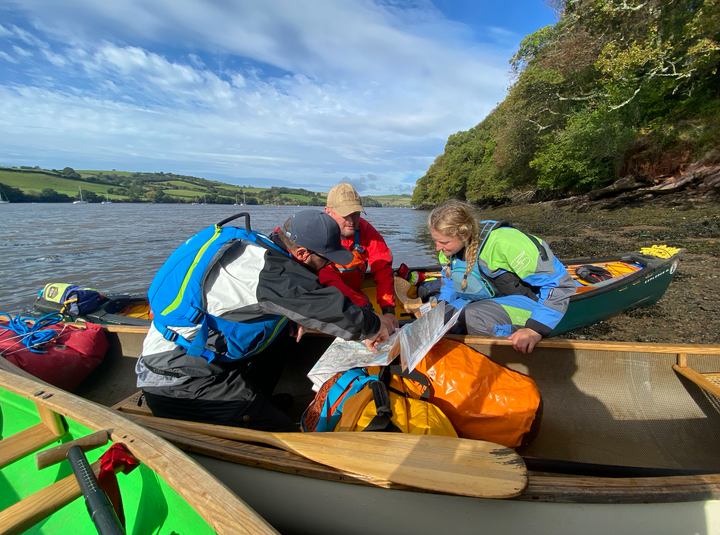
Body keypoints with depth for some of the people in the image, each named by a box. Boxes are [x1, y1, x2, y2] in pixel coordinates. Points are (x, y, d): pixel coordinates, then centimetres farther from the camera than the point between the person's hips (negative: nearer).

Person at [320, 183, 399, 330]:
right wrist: (366, 307, -39)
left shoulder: (365, 229, -8)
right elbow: (328, 281, -30)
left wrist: (388, 311, -26)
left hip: (355, 292, 5)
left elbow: (383, 268, -14)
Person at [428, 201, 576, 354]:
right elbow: (449, 282, 14)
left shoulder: (503, 242, -31)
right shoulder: (449, 248, -7)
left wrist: (536, 329, -33)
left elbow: (559, 283, -27)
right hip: (484, 301, 7)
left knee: (472, 317, -36)